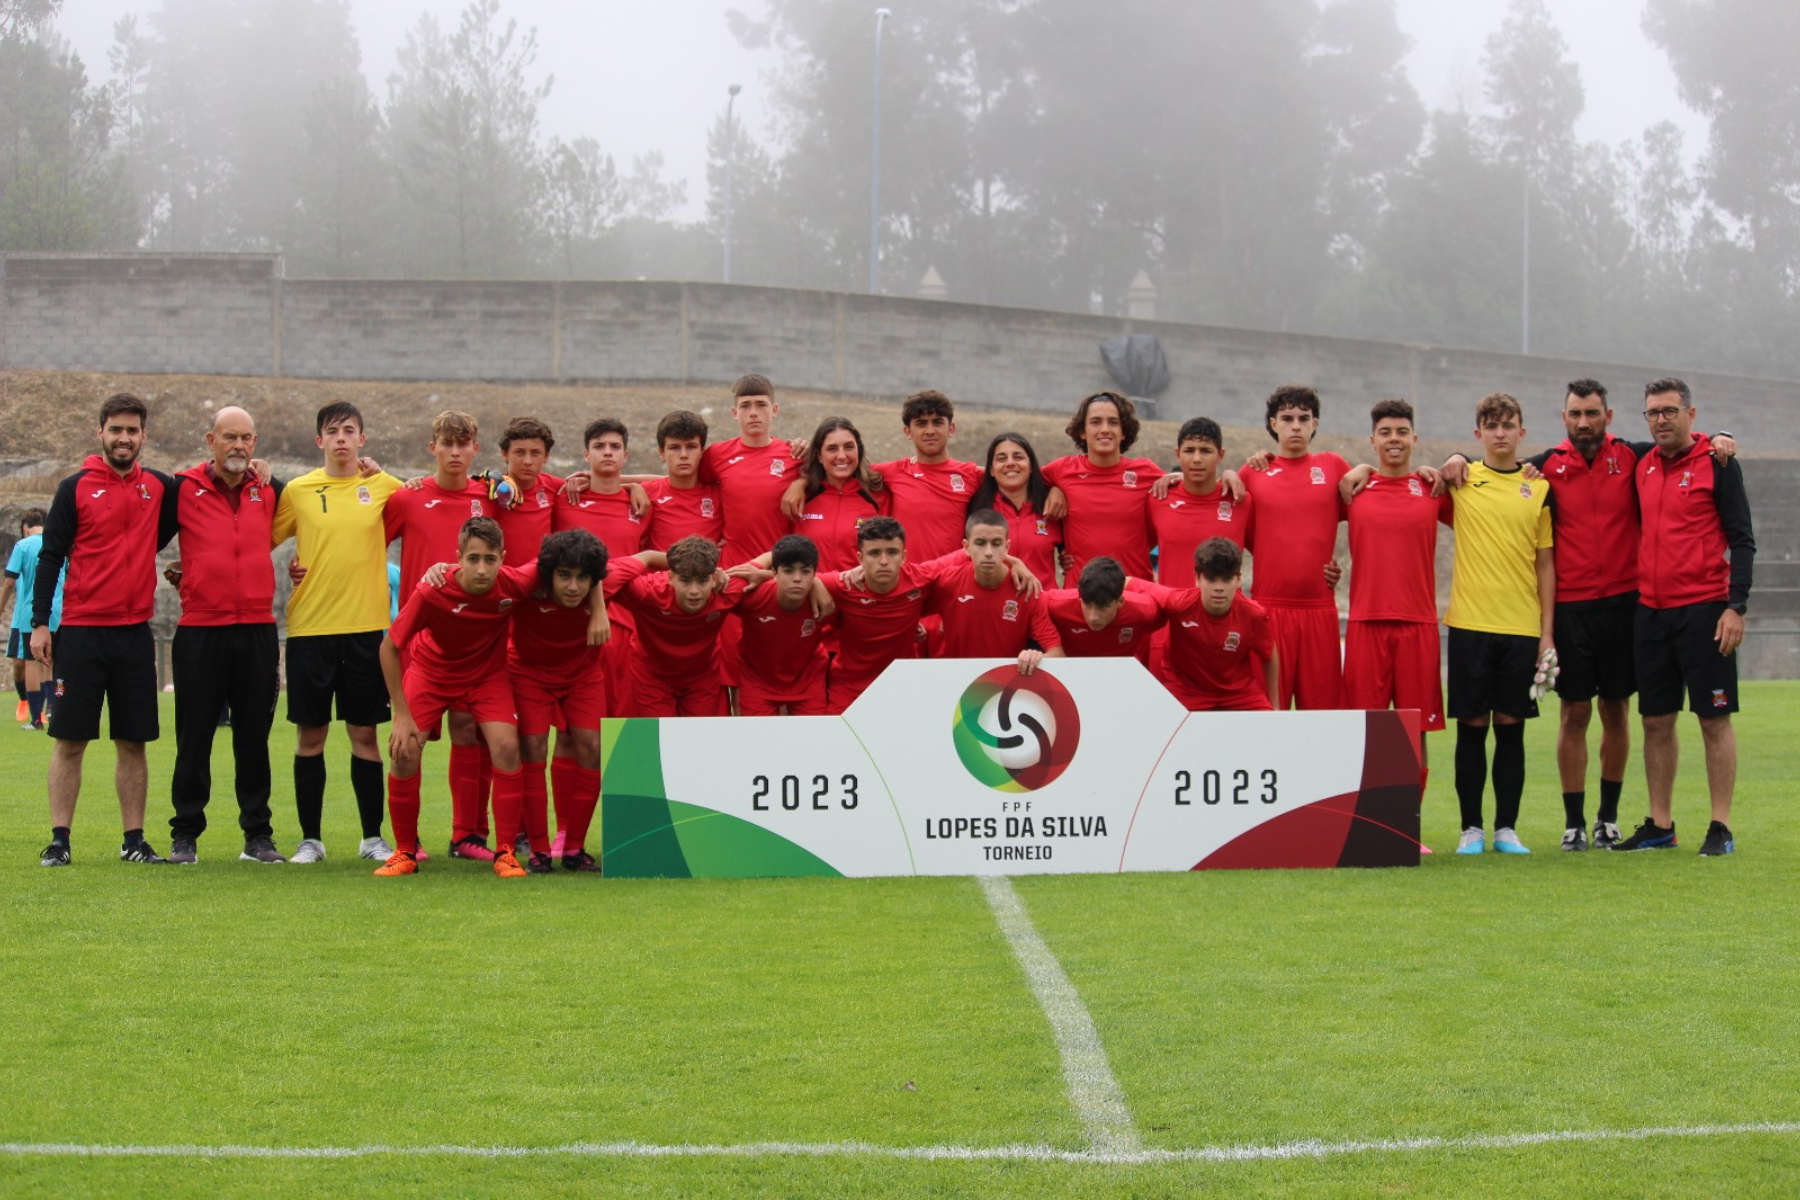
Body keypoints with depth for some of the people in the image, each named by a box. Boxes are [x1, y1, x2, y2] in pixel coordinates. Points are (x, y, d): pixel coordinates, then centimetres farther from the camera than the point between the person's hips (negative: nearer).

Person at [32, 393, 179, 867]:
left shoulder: (159, 487, 8)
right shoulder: (75, 488, -1)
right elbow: (50, 556, 0)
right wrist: (40, 623, -8)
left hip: (136, 632, 3)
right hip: (81, 632, -3)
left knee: (134, 743, 6)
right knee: (70, 741, 0)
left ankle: (134, 841, 12)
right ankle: (59, 840, 5)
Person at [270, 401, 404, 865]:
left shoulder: (384, 487, 4)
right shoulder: (297, 490, 3)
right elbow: (262, 541, 8)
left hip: (366, 626, 0)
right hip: (309, 626, 0)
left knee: (364, 733, 3)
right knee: (310, 734, 4)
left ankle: (373, 836, 12)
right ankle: (310, 838, 12)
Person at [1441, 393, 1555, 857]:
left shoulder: (1540, 488, 8)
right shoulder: (1459, 480, 4)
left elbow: (1545, 563, 8)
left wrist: (1547, 631, 3)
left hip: (1522, 626, 1)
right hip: (1470, 624, -1)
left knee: (1511, 726, 4)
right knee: (1472, 726, 1)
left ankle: (1507, 828, 10)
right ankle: (1471, 828, 8)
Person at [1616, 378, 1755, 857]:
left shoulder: (1717, 463, -5)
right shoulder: (1643, 467, 12)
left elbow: (1742, 539, -7)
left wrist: (1736, 606, -15)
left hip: (1704, 610, -6)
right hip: (1651, 611, 6)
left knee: (1715, 718, -2)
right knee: (1656, 720, 8)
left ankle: (1721, 828, 2)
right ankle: (1659, 825, 15)